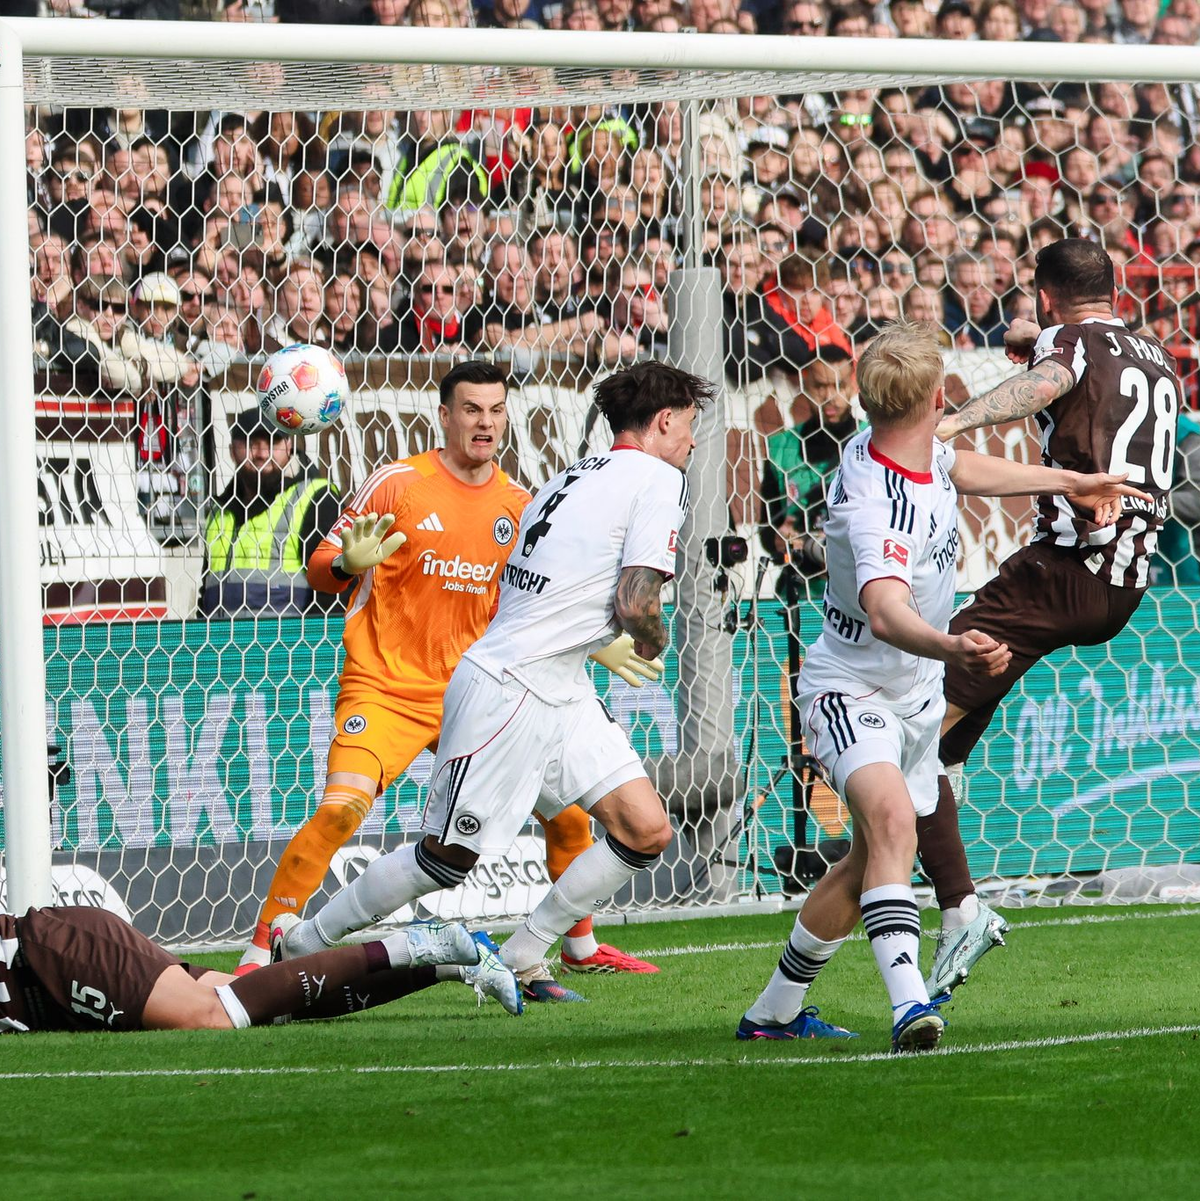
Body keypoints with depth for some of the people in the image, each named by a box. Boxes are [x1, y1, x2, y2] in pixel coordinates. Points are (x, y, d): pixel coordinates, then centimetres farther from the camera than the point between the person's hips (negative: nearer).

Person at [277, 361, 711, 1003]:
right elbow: (637, 607, -17)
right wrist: (652, 646, 4)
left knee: (647, 831, 2)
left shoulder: (578, 475, 16)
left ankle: (520, 959, 11)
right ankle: (302, 944, 11)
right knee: (448, 857, -3)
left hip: (560, 692, 9)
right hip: (509, 691, -9)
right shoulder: (659, 479, -10)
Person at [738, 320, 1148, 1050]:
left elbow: (958, 468, 21)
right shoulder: (876, 504, -33)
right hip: (851, 690, -10)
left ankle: (775, 1012, 31)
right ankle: (910, 1003, -48)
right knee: (892, 821, -33)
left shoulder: (900, 449, -5)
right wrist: (948, 648, -71)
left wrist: (1069, 483, 30)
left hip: (914, 692, 10)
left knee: (872, 862, 16)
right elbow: (885, 612, -51)